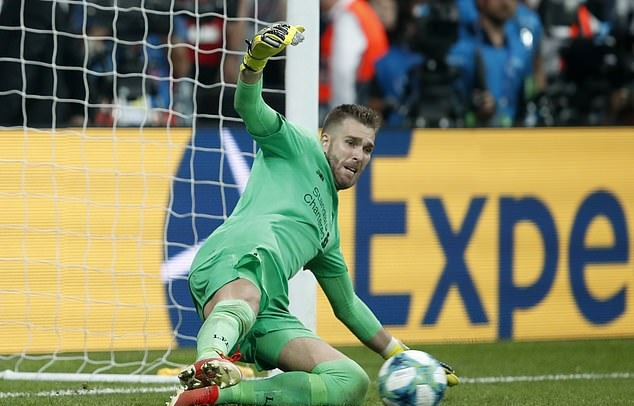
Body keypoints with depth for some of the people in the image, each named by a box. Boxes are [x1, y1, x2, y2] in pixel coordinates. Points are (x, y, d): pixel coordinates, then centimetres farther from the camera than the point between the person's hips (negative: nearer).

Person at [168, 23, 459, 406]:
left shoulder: (328, 231, 41)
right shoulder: (298, 146, 24)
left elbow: (348, 305, 49)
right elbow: (250, 107, 5)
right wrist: (257, 58, -16)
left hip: (269, 314, 7)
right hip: (240, 251, -7)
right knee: (241, 304, -43)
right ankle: (209, 364, -78)